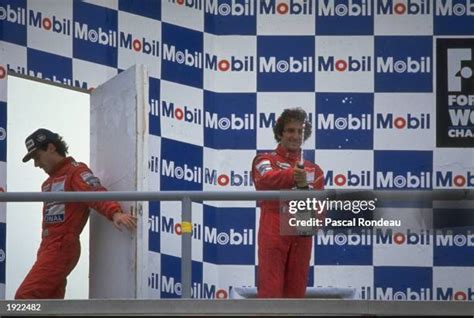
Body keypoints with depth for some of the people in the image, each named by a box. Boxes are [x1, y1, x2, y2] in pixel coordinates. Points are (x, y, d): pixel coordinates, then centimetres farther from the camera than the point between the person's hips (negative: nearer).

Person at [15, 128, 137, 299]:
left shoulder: (76, 171, -5)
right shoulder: (48, 182, 24)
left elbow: (96, 193, -22)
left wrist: (115, 213, -39)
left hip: (61, 246, -9)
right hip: (49, 247, 9)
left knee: (25, 298, -17)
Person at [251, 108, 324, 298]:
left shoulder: (313, 170, 18)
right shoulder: (265, 161, 5)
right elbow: (266, 178, -20)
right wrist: (291, 175, -41)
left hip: (301, 237, 4)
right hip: (273, 234, -4)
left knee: (295, 293, 5)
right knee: (270, 292, -9)